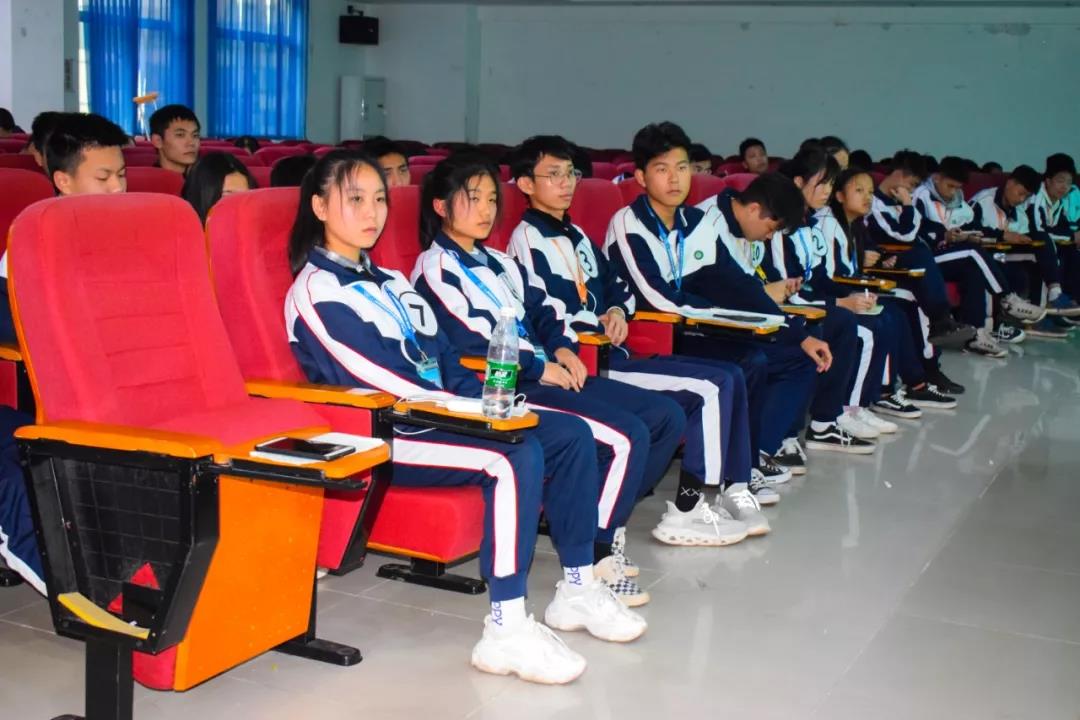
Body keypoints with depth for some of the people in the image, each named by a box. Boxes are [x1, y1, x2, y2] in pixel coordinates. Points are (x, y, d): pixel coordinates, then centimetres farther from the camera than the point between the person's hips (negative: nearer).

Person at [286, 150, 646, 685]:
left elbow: (442, 356, 17)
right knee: (516, 457, -31)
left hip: (438, 415, 9)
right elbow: (374, 377, -18)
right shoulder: (315, 291, -7)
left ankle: (577, 588, 5)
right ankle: (506, 631, -30)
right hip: (380, 435, -9)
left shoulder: (390, 281, 22)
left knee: (571, 434, -2)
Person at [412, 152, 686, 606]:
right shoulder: (435, 269, -5)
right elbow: (470, 338, -15)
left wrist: (563, 347, 2)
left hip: (545, 374, 10)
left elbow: (543, 309, 23)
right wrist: (541, 367, -13)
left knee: (667, 416, 2)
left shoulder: (500, 264, 23)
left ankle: (602, 525, 4)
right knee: (628, 435, -24)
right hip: (506, 387, -9)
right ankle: (594, 554, -13)